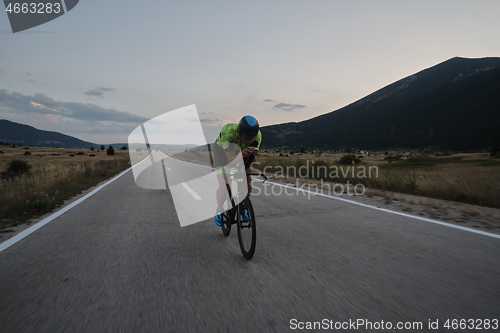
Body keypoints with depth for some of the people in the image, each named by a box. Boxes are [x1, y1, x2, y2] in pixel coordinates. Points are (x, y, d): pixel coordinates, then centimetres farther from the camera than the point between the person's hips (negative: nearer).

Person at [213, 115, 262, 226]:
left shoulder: (257, 135, -31)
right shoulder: (228, 131, -41)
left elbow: (252, 160, -27)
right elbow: (229, 157, -44)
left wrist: (253, 154, -51)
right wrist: (241, 154, -64)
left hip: (241, 153, 3)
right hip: (222, 152, -3)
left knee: (248, 179, -15)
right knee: (224, 185, -17)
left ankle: (243, 208, 10)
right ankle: (219, 211, 10)